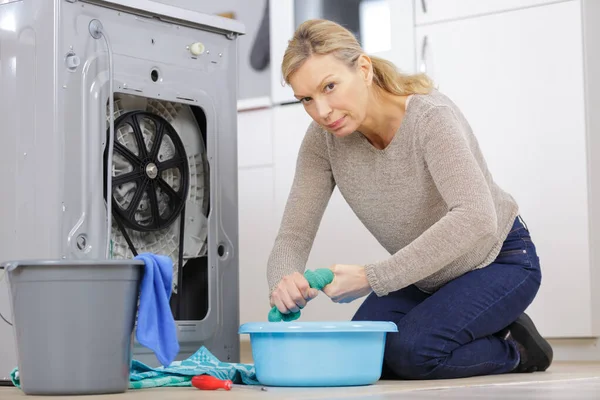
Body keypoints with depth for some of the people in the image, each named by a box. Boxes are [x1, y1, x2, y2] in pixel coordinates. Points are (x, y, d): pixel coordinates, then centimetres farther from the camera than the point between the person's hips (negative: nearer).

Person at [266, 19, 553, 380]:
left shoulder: (431, 117, -30)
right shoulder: (324, 139, -14)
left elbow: (475, 219, -44)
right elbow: (295, 234, -14)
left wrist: (373, 278, -48)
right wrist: (284, 282, -39)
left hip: (499, 260, -6)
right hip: (425, 275, 7)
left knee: (409, 350, -28)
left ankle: (517, 349, 1)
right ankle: (484, 336, 10)